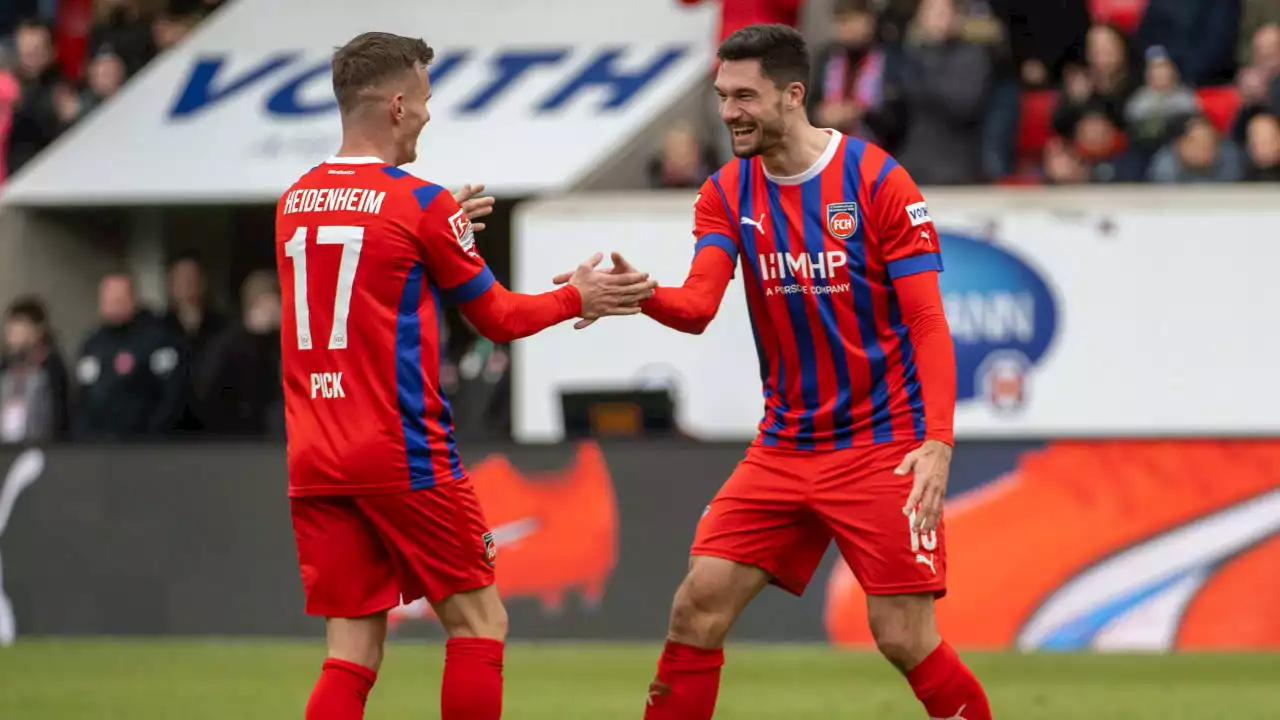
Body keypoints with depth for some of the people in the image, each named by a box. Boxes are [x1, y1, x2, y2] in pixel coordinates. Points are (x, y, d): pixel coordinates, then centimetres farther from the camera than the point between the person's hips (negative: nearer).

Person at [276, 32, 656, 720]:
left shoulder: (292, 204, 10)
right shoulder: (421, 203, -8)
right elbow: (499, 318, 2)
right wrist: (579, 297, 18)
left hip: (314, 462, 6)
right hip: (403, 456, -6)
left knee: (352, 650, 4)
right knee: (478, 623, 6)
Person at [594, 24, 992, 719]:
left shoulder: (876, 180, -10)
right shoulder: (726, 194, 4)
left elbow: (928, 323, -12)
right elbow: (698, 306, -9)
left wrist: (937, 442, -23)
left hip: (882, 447, -5)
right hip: (784, 447, 5)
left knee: (904, 637, -11)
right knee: (698, 603, -5)